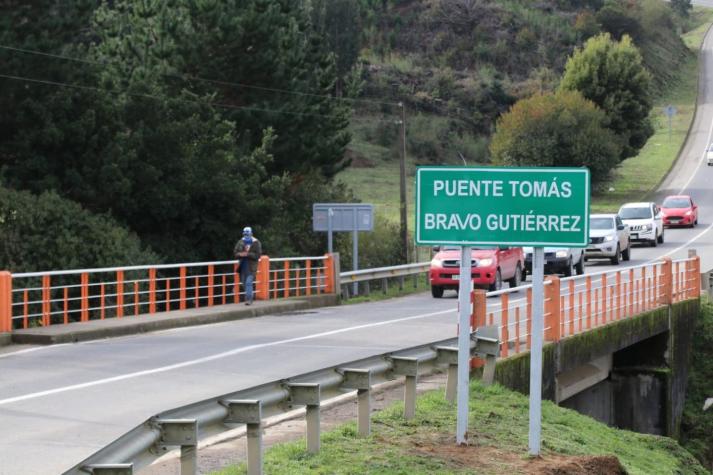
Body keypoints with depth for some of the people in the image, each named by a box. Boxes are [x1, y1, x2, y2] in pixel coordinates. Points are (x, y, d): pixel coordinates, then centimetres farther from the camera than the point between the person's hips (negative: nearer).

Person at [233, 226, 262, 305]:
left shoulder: (256, 243, -6)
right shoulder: (241, 242, 7)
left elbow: (257, 255, -12)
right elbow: (235, 252, 8)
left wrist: (247, 254, -23)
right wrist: (240, 254, -15)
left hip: (251, 266, -5)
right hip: (243, 266, 5)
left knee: (249, 283, -15)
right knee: (244, 283, 13)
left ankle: (248, 299, -15)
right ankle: (249, 298, 30)